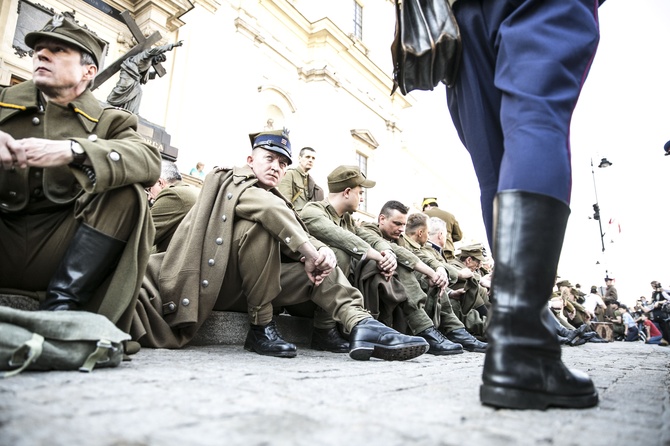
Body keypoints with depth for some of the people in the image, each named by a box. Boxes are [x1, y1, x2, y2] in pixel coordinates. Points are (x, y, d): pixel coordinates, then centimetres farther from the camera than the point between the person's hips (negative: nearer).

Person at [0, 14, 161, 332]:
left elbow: (148, 162, -13)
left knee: (127, 193, -23)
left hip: (60, 250, -1)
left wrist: (72, 150, -29)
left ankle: (60, 304, -24)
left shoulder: (109, 121, 8)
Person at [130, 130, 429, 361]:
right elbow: (267, 207, -23)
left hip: (243, 288, 6)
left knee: (321, 264, -4)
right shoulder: (228, 178, 1)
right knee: (260, 224, -28)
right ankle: (261, 329, -23)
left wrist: (320, 254, -23)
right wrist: (309, 250, -30)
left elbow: (299, 239, 0)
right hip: (210, 282, -6)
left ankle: (359, 325, -25)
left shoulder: (278, 201, 19)